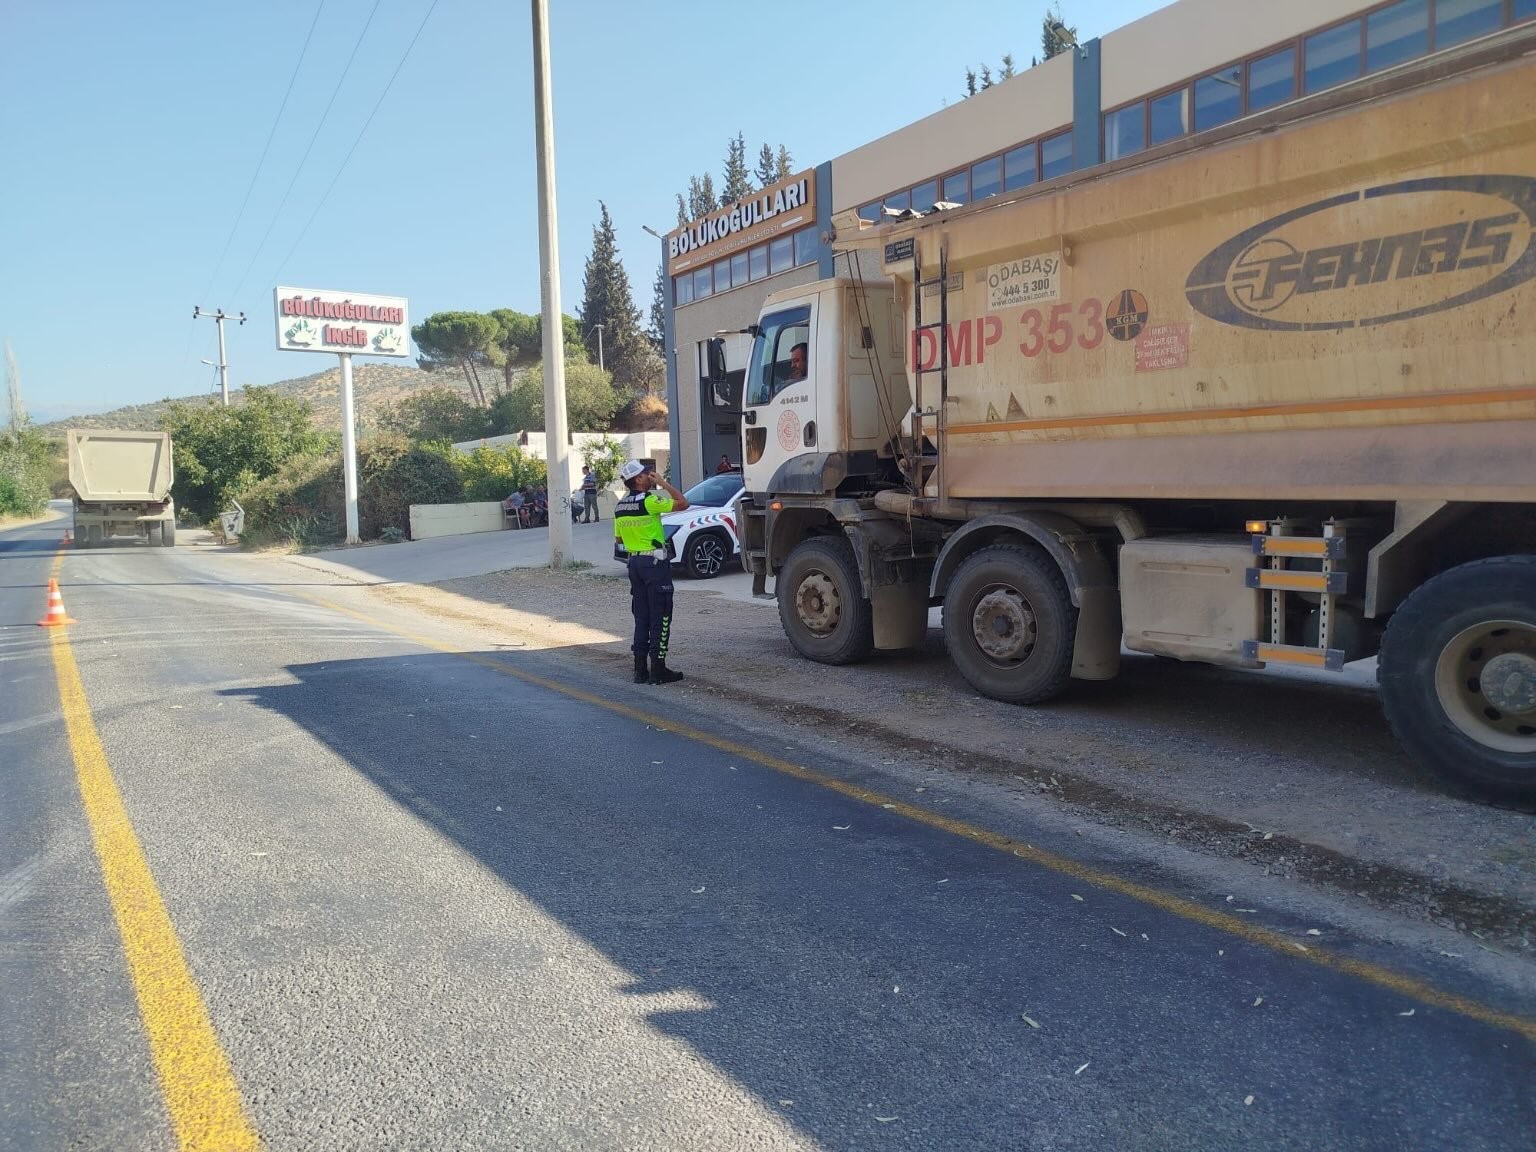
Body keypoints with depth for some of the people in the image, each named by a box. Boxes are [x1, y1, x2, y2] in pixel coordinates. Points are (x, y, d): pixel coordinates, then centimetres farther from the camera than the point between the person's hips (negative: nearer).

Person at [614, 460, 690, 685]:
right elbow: (683, 503, -14)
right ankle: (658, 670, -1)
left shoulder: (620, 506, 9)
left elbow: (619, 538, 18)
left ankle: (640, 669, 13)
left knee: (641, 617, 12)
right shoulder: (649, 500, -15)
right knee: (660, 617, -2)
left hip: (634, 562, 8)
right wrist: (663, 484, -6)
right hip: (654, 562, -8)